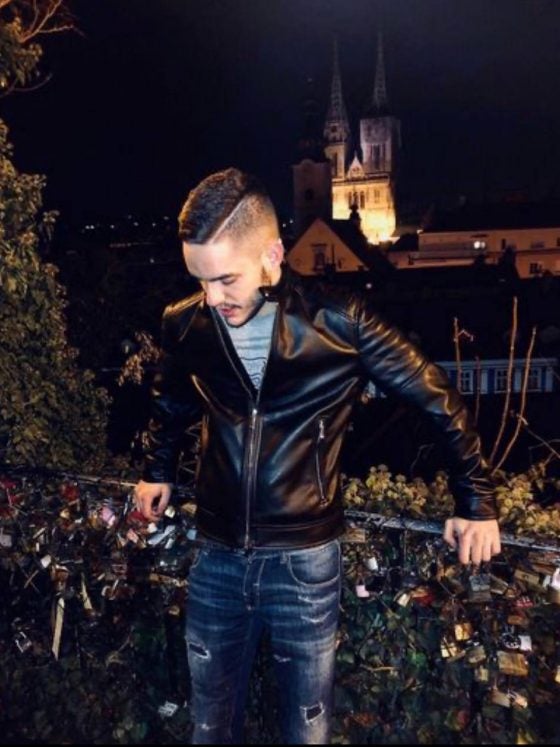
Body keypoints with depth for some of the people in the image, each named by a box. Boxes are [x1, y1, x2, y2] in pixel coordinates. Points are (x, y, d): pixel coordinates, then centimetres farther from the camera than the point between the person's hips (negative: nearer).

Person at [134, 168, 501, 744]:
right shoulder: (185, 324, -5)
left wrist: (475, 503, -1)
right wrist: (158, 471, 22)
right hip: (216, 557, 3)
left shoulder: (339, 322, -16)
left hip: (305, 561, -2)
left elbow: (439, 401, -5)